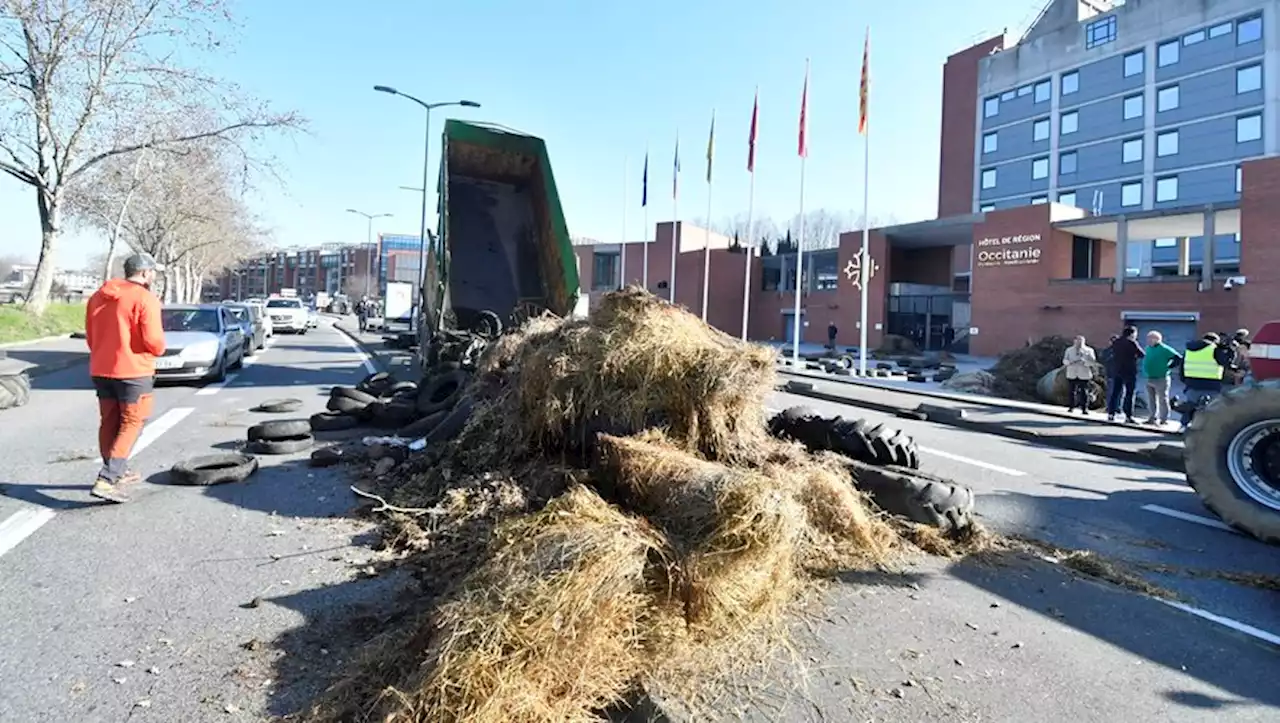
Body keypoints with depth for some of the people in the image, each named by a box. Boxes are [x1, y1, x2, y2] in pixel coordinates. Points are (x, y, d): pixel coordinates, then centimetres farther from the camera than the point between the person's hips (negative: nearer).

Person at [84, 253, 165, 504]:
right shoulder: (145, 298, -13)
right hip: (133, 371, -7)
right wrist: (159, 349, 2)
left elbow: (90, 336, 15)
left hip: (100, 370, 8)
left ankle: (117, 473, 27)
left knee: (109, 423, 17)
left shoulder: (97, 296, 10)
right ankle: (106, 480, -9)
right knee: (131, 424, -1)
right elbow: (154, 341, -19)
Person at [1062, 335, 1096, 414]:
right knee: (1071, 391, 3)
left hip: (1084, 375, -2)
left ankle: (1084, 408, -2)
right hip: (1072, 374, 2)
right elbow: (1065, 360, 9)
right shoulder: (1069, 350, 13)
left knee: (1084, 392, -6)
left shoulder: (1088, 350, 5)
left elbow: (1093, 361, -1)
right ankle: (1071, 407, 13)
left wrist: (1084, 362, -19)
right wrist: (1070, 362, -12)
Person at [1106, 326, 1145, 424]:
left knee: (1115, 392, 9)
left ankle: (1111, 414, 7)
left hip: (1116, 371, 5)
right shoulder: (1131, 343, -10)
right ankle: (1128, 416, -3)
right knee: (1130, 393, 0)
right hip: (1129, 371, -5)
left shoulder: (1115, 342, 7)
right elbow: (1142, 354, -9)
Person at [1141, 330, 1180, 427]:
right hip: (1149, 379, 8)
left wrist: (1168, 367, -12)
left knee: (1162, 400, -1)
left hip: (1160, 379, -8)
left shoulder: (1164, 349, -11)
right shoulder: (1148, 348, 11)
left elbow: (1179, 358, -14)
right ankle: (1152, 418, 20)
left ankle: (1163, 420, 3)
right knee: (1151, 400, 12)